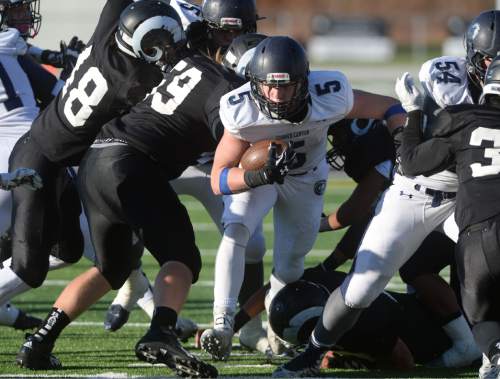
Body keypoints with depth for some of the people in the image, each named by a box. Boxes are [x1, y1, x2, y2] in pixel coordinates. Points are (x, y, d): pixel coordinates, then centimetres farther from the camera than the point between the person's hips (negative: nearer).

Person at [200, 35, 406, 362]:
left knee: (290, 266, 5)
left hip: (306, 179, 1)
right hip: (254, 172, -1)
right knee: (235, 232, -27)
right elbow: (220, 180, -31)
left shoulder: (330, 96, -35)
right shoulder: (242, 112, -35)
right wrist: (261, 175, -49)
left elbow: (390, 108, -18)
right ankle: (223, 326, -30)